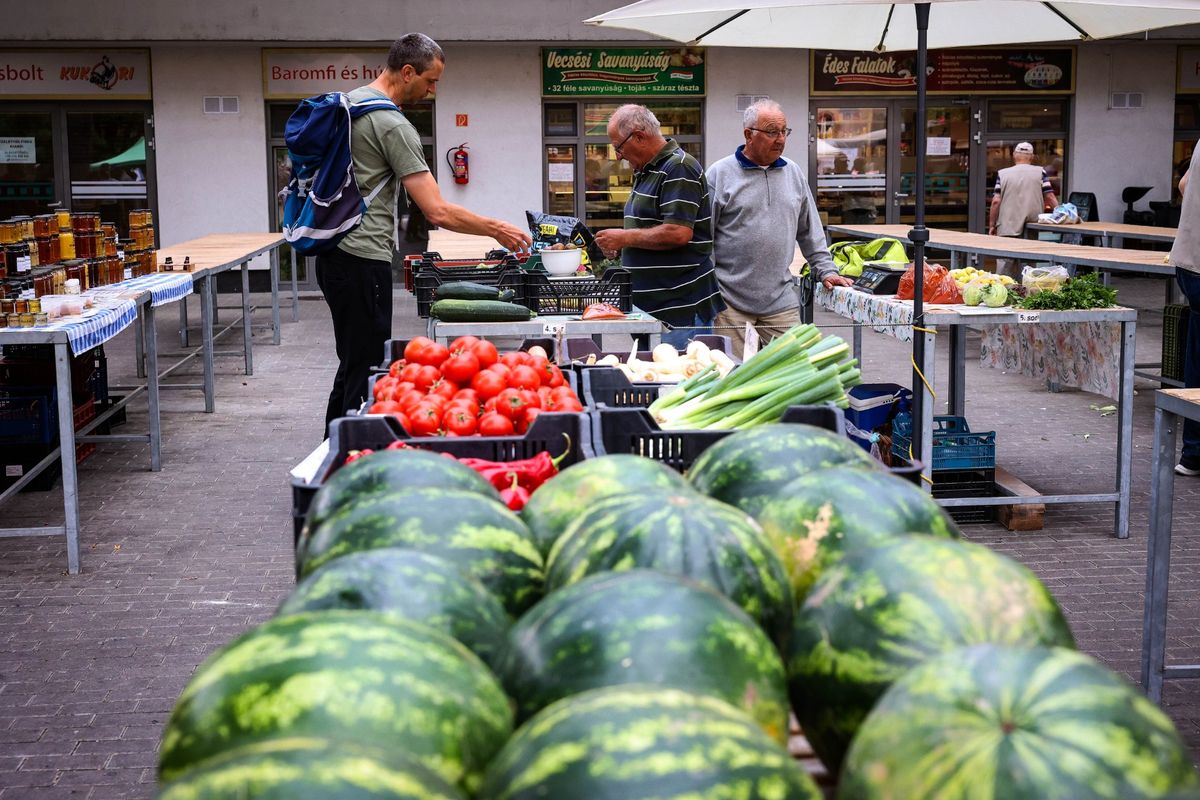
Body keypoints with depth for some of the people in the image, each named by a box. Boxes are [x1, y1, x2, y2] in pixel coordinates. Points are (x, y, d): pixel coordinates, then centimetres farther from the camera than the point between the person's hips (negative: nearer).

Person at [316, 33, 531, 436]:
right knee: (366, 371, -6)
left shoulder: (346, 103, 14)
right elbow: (438, 212, -19)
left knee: (352, 365, 17)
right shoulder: (393, 125, -16)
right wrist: (497, 229, -9)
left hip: (333, 254, 10)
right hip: (363, 259, -10)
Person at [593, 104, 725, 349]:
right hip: (651, 306, 10)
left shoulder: (679, 168, -12)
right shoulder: (646, 171, 20)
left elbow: (678, 233, -22)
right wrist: (618, 246, 12)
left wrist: (625, 238, -12)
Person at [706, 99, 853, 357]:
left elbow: (810, 231, 21)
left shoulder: (793, 173, 13)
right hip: (730, 303, -4)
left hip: (781, 302, 4)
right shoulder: (720, 174, -2)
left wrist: (826, 270, 12)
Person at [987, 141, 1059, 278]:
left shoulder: (1003, 174, 2)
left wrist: (991, 225, 4)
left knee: (1005, 263, 4)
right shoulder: (1040, 172, 2)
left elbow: (996, 201, -3)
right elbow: (1050, 197, -3)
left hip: (1007, 228, 0)